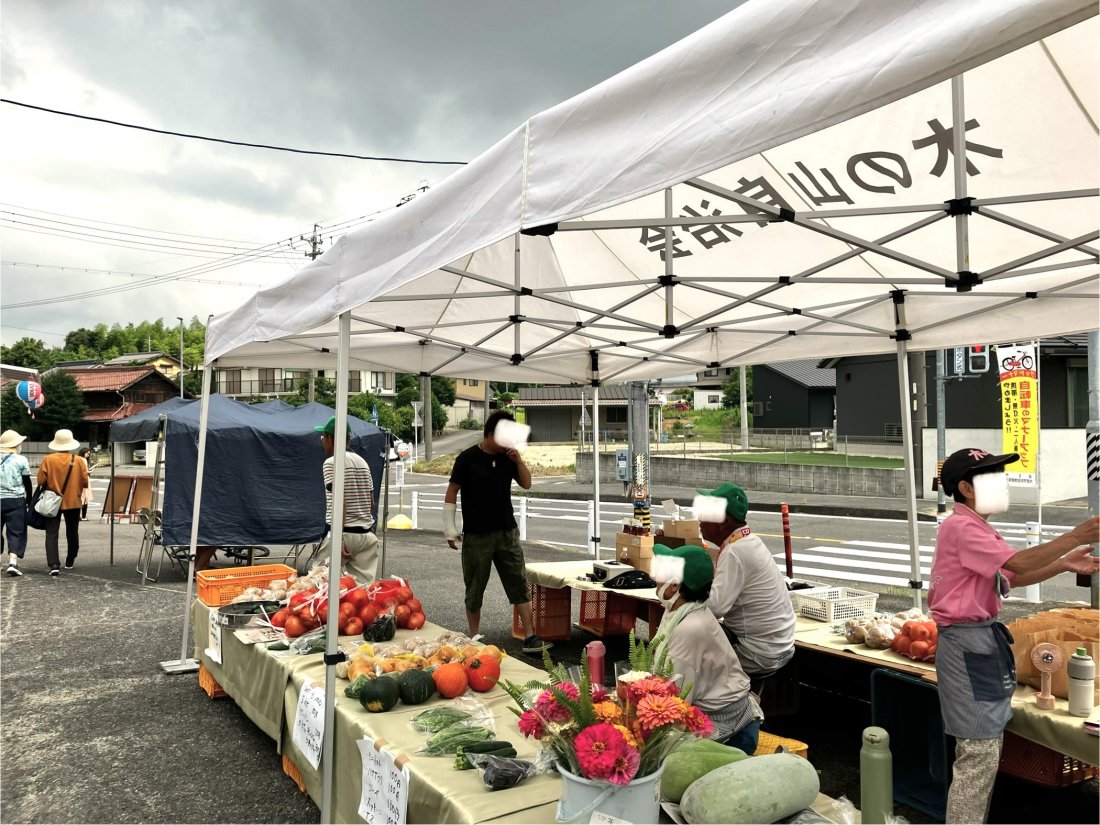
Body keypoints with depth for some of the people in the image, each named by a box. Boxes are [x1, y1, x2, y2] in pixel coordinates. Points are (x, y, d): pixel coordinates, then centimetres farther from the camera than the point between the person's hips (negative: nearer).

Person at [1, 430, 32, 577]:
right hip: (16, 500, -3)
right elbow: (27, 483, 0)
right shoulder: (21, 460, -4)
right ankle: (13, 562, -13)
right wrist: (29, 501, 11)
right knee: (16, 532, -1)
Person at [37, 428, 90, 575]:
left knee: (51, 534, 0)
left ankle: (54, 565, -12)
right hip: (73, 502, 1)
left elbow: (41, 481, -8)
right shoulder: (78, 460, -8)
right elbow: (85, 482, -7)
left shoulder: (48, 460, -9)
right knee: (72, 533, 16)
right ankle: (70, 562, 27)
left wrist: (51, 486, 12)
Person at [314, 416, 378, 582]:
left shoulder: (331, 463, -8)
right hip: (367, 534, 7)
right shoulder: (362, 461, 13)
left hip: (344, 533, -7)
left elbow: (339, 503, -17)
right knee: (365, 584, 4)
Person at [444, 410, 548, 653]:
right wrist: (449, 528, -7)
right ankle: (474, 639, 23)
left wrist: (518, 460, -7)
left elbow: (526, 484, 10)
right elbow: (452, 491, -5)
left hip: (507, 532, 4)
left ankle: (530, 638, 4)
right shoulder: (468, 458, -8)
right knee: (474, 589, 7)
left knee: (520, 585, 1)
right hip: (476, 535, -4)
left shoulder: (507, 457, 5)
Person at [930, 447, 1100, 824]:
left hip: (981, 641, 11)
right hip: (968, 643, -11)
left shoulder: (973, 527, 16)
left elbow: (1012, 577, 15)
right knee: (979, 754, -7)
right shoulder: (961, 527, -18)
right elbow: (1019, 563, -24)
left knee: (987, 749, 19)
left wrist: (1064, 564, 4)